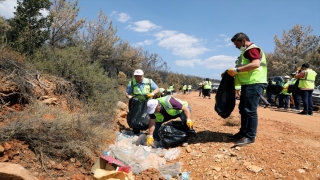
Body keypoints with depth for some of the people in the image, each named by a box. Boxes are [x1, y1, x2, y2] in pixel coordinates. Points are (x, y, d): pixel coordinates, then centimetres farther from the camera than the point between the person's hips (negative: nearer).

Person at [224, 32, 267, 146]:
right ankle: (243, 133, 21)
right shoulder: (246, 51, 24)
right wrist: (233, 72, 16)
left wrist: (236, 70, -23)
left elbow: (256, 64, -25)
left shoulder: (252, 49, -9)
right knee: (243, 109, 13)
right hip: (248, 84, 11)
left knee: (250, 110, -10)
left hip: (254, 84, -11)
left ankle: (250, 137, -3)